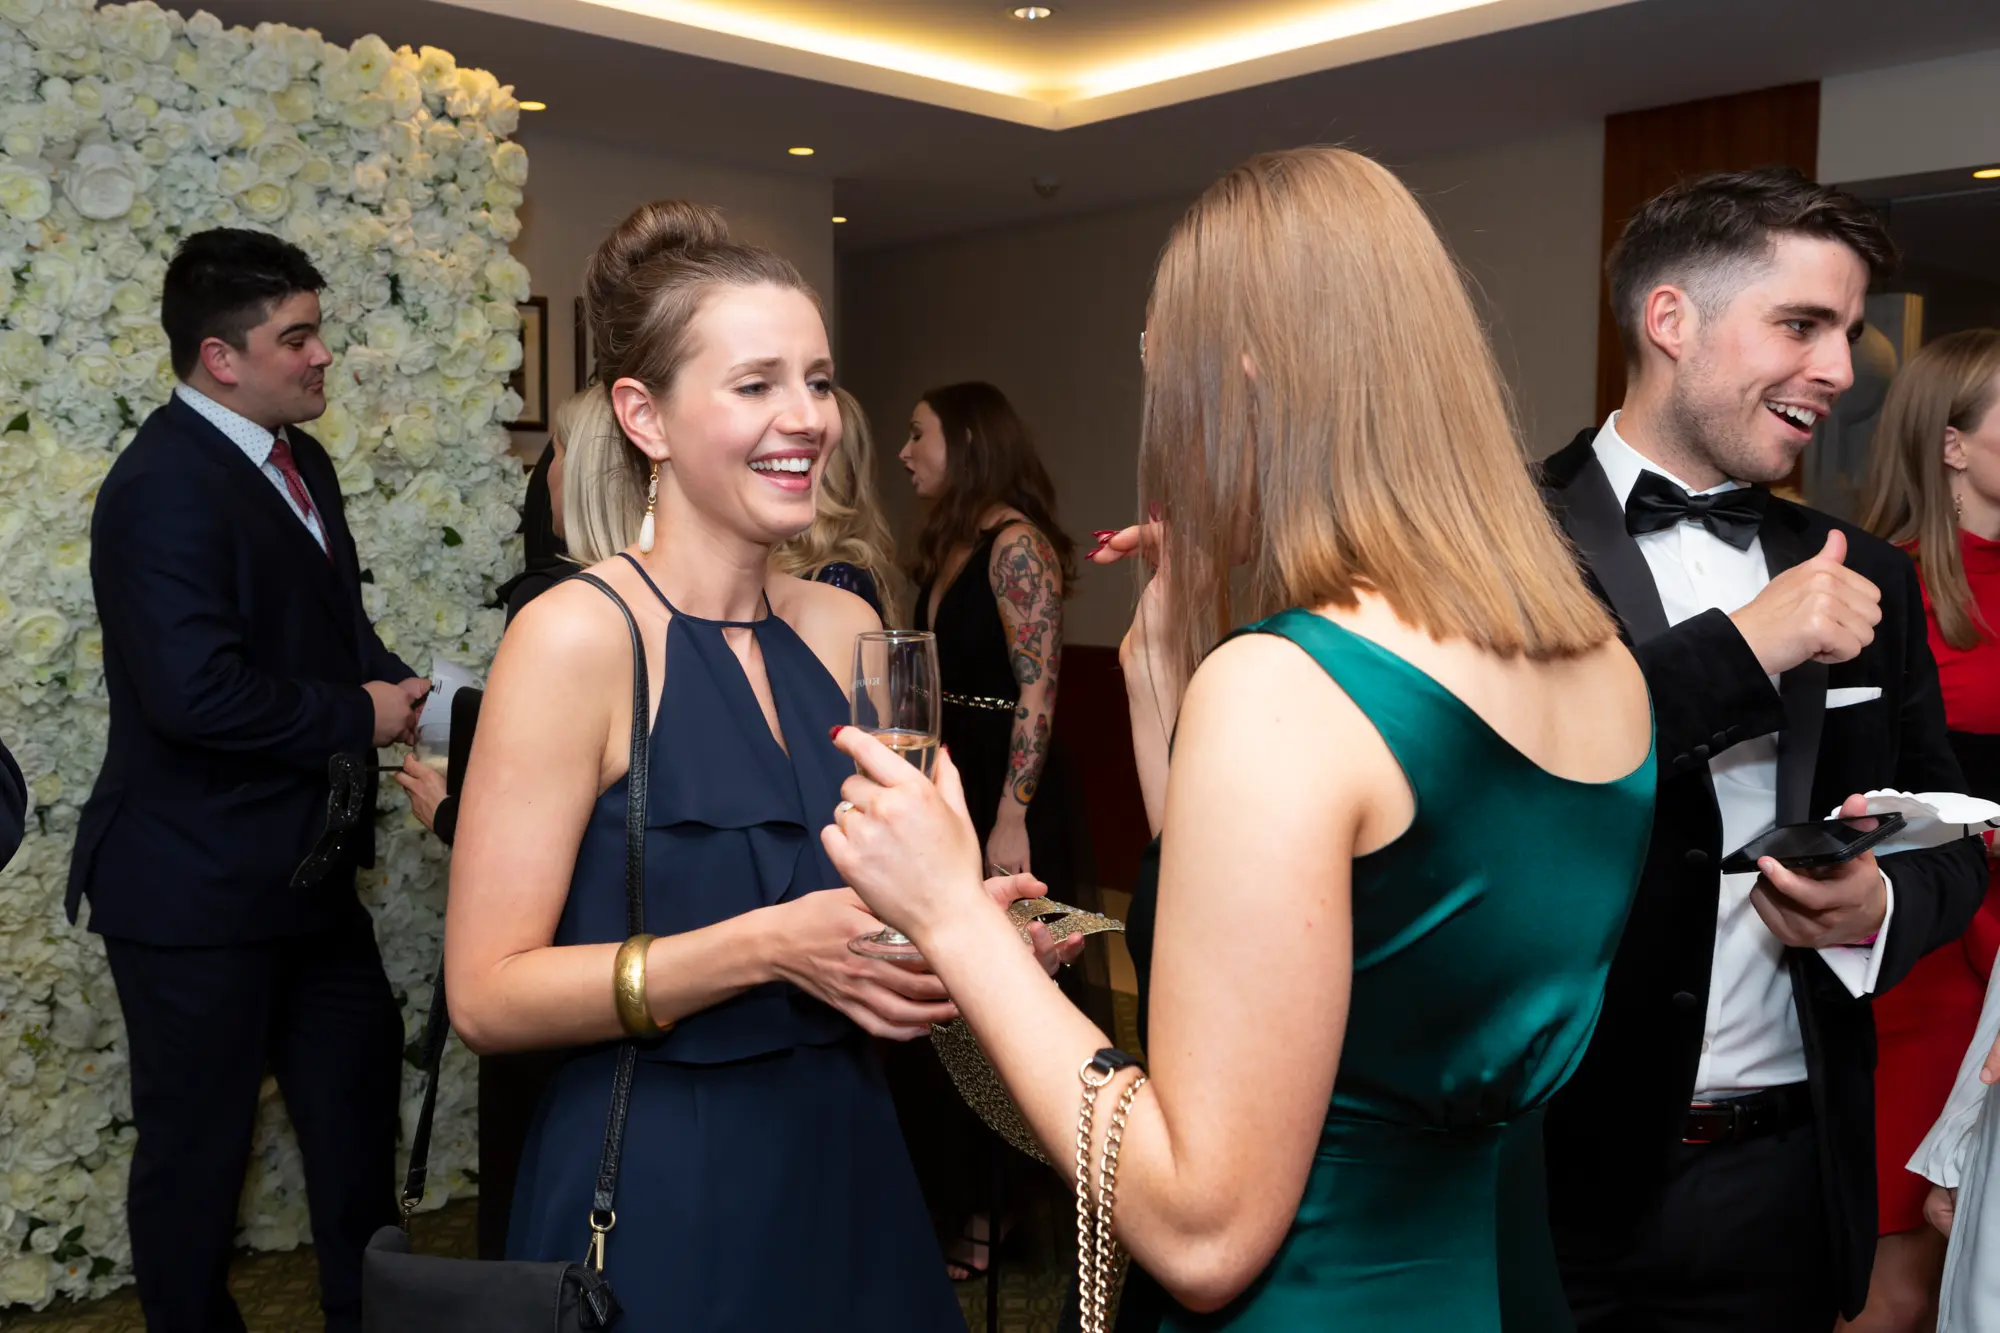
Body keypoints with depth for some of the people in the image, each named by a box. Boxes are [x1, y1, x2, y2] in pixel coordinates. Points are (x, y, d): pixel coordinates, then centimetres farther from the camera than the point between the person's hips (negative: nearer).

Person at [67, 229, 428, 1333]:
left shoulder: (300, 463, 9)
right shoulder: (163, 487, -21)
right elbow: (196, 689, -31)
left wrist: (396, 683, -2)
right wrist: (358, 715, -19)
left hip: (306, 865, 9)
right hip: (198, 889, -9)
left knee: (358, 1091, 21)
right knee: (198, 1140, 9)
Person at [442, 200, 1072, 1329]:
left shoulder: (846, 628, 2)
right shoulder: (578, 635, -16)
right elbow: (488, 993, -17)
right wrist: (771, 945, -25)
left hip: (849, 1165, 6)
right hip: (657, 1194, -5)